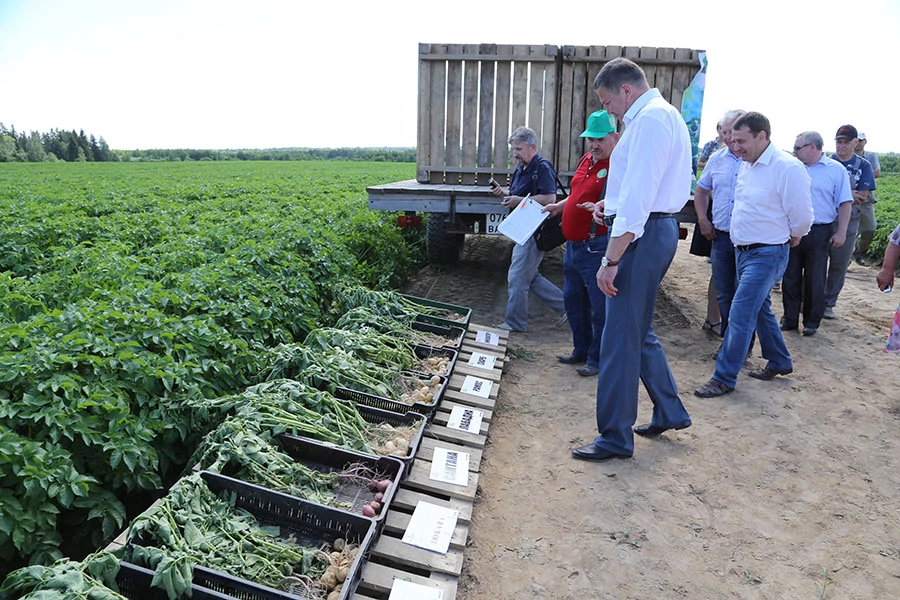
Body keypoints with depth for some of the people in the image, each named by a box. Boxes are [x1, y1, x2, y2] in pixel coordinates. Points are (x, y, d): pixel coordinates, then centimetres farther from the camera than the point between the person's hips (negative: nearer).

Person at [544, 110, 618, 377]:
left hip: (596, 247, -9)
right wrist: (559, 206, 20)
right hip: (573, 244, 9)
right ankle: (581, 351, 33)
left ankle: (597, 359, 14)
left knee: (600, 307, 0)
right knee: (573, 301, 18)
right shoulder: (586, 160, 13)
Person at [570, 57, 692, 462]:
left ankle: (615, 438, 7)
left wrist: (611, 259, -24)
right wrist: (614, 204, 11)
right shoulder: (663, 114, 19)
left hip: (643, 235, -11)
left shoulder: (650, 119, -15)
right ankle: (669, 413, 32)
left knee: (620, 338, -4)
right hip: (656, 227, 11)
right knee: (639, 331, 20)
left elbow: (638, 198, -23)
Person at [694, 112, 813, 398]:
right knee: (761, 309, 19)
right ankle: (779, 362, 37)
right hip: (743, 251, 9)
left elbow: (802, 216, -12)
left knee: (740, 315, -9)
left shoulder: (787, 167, -18)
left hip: (767, 254, -9)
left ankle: (724, 378, 0)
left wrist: (791, 238, 3)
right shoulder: (747, 165, 8)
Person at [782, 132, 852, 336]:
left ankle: (811, 322, 17)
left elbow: (845, 204, -2)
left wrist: (841, 232, -7)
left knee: (814, 281, 5)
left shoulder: (836, 170, -2)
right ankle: (790, 319, 18)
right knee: (790, 279, 7)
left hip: (819, 233, -3)